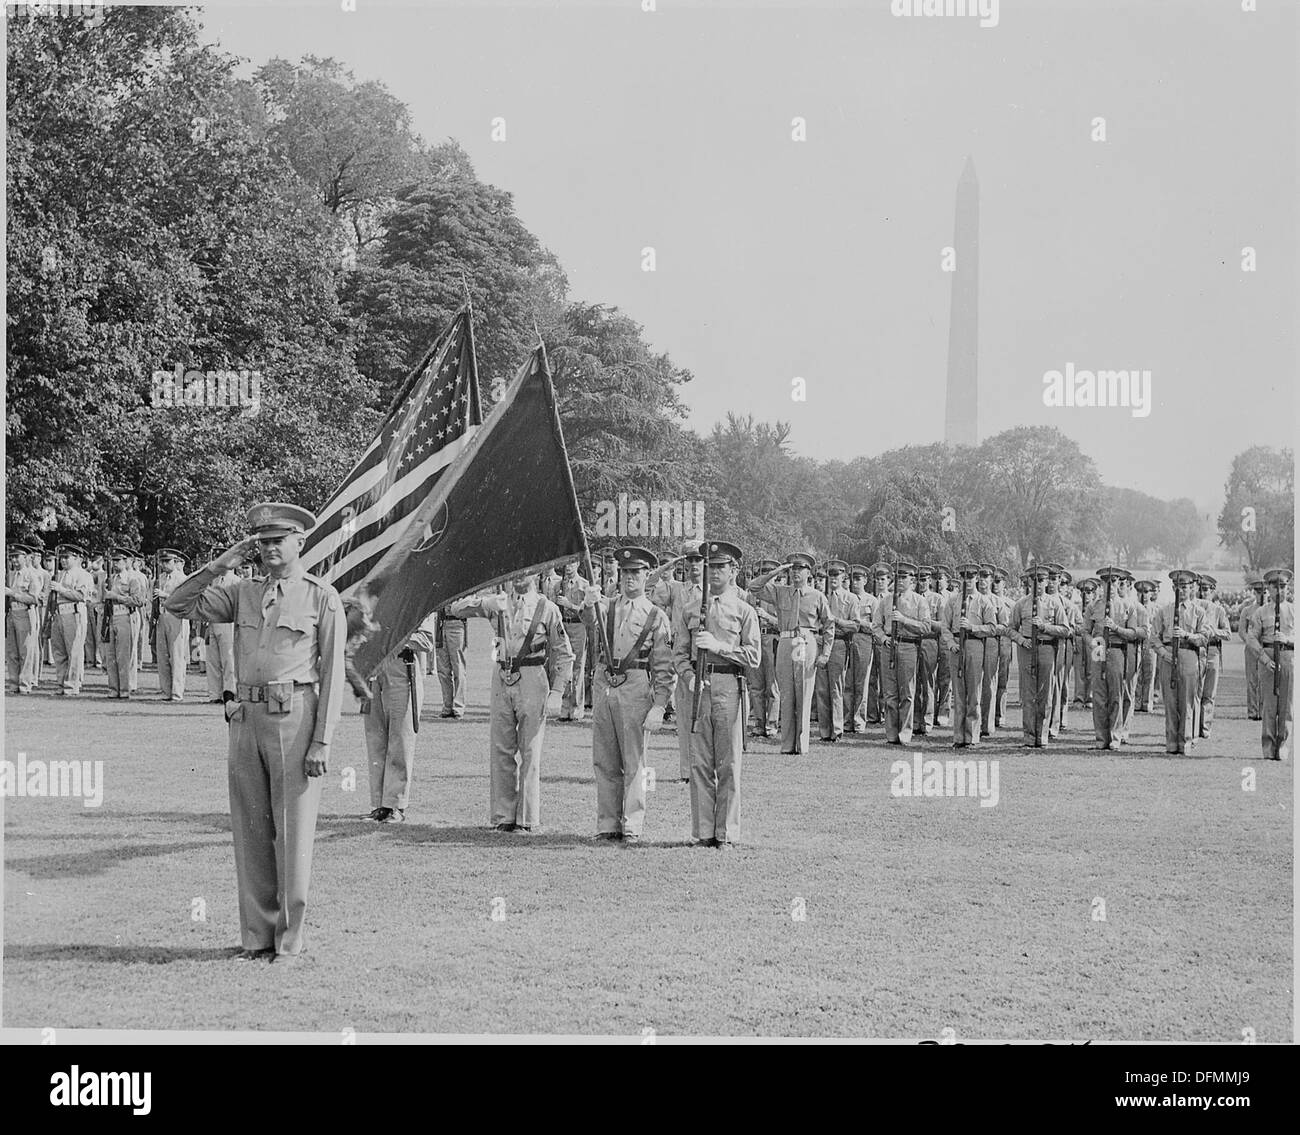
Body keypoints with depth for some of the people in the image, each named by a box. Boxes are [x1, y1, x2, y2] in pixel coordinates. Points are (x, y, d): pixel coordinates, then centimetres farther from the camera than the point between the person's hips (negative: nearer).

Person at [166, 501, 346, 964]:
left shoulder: (323, 598, -1)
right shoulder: (243, 593, 13)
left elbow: (332, 674, -4)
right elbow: (177, 604, 9)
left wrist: (321, 743, -11)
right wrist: (222, 563, -1)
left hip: (295, 720, -5)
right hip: (247, 718, 5)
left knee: (293, 833, -1)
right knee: (251, 832, 8)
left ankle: (290, 940, 7)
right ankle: (258, 936, 16)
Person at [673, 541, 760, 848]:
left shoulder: (744, 611, 7)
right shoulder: (690, 609, 13)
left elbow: (753, 657, 0)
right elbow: (679, 652, 9)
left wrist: (717, 645, -10)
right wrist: (689, 677, -9)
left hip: (729, 687, -2)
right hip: (696, 687, 2)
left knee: (729, 764, -1)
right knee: (699, 762, 1)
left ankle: (727, 834, 4)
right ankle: (703, 832, 7)